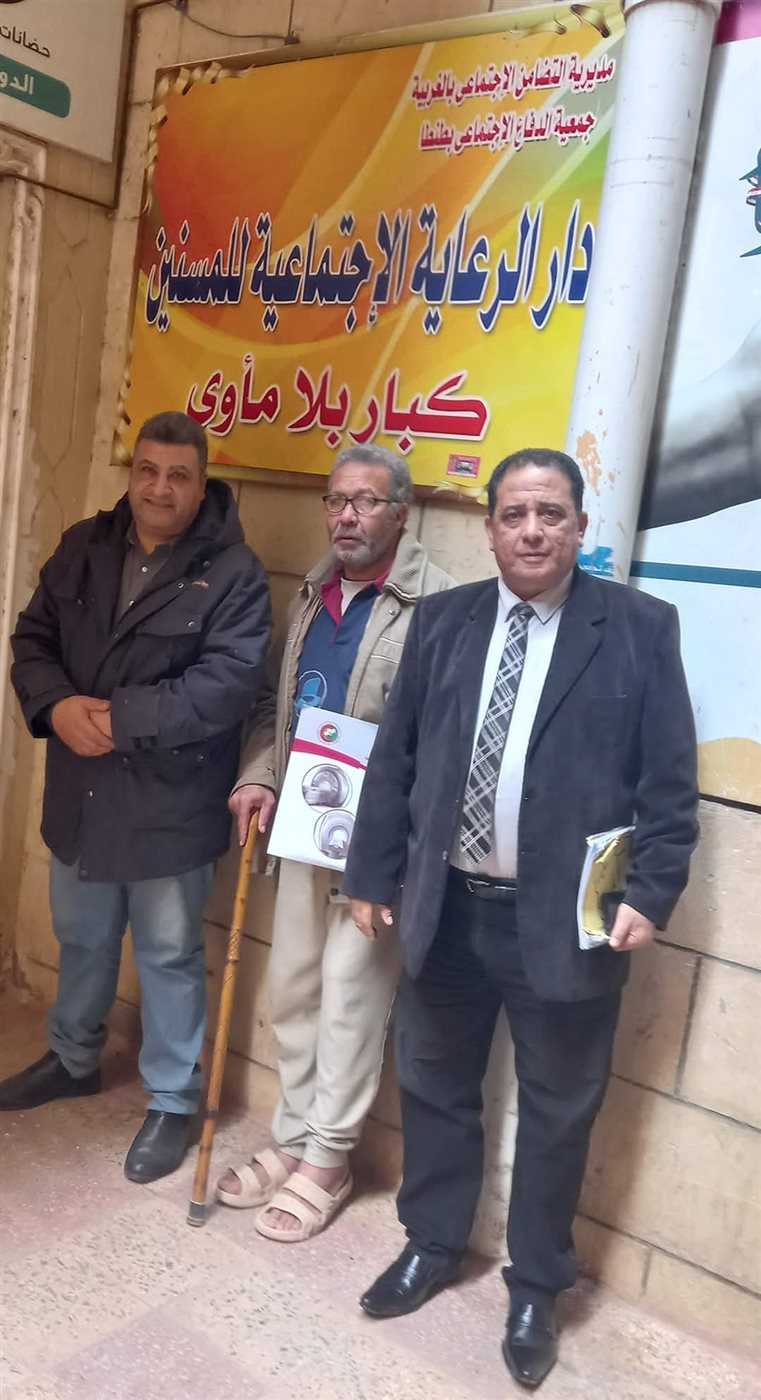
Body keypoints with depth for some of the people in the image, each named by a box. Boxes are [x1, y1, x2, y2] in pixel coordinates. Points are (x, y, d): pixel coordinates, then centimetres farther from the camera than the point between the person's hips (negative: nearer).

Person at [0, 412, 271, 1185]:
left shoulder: (233, 573, -12)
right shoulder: (82, 547, 5)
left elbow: (227, 684, -22)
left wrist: (119, 719, -25)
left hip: (170, 803, -5)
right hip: (80, 793, 5)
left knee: (169, 956, 9)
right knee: (81, 940, 23)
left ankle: (172, 1102, 28)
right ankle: (72, 1058, 47)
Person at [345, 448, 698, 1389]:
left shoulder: (640, 627, -5)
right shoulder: (441, 622, 4)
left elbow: (669, 779, -5)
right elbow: (394, 758, 6)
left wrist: (652, 893, -12)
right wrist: (373, 874, 5)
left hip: (567, 921, -3)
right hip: (446, 909, 3)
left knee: (557, 1113, 13)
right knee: (433, 1087, 19)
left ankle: (535, 1290, 35)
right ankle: (431, 1245, 43)